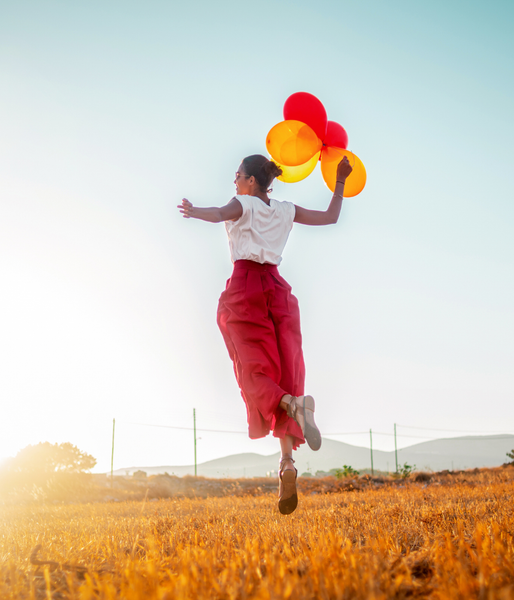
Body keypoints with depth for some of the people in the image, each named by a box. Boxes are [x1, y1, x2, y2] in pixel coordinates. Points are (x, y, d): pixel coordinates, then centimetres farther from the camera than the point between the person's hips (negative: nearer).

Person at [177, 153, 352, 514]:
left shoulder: (244, 204, 4)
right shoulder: (286, 211, 17)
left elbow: (219, 214, -18)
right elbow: (331, 217, 24)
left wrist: (194, 211, -4)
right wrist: (340, 182, 34)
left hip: (245, 287, -4)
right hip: (277, 288, 4)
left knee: (256, 370, -9)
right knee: (285, 371, -4)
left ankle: (293, 403, -43)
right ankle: (287, 460, -19)